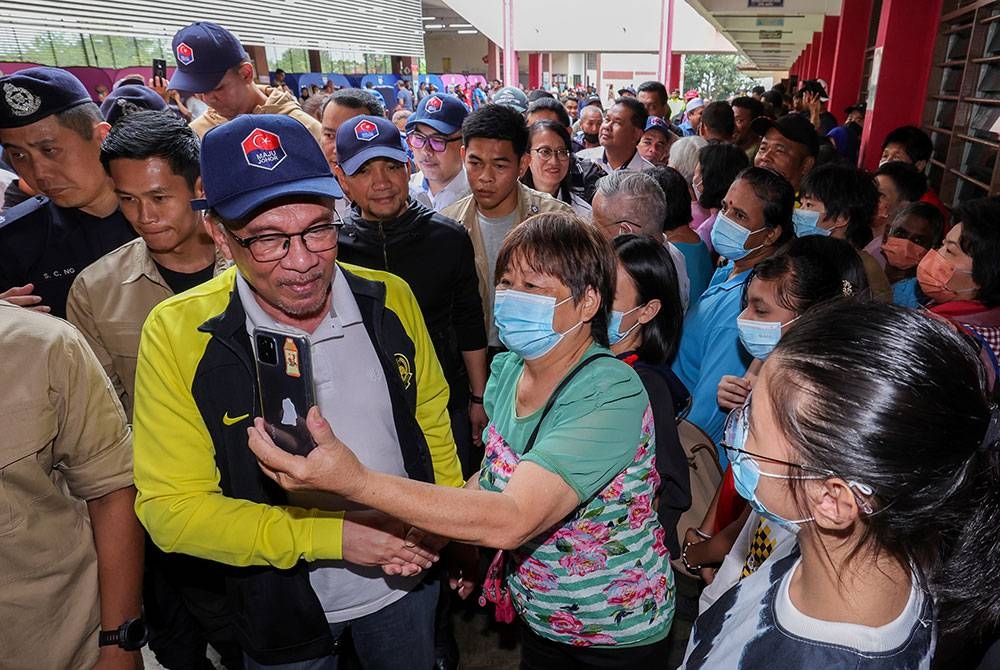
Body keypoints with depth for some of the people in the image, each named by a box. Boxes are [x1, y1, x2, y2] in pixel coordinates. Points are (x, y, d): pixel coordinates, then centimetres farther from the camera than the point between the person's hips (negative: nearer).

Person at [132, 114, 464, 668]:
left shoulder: (390, 299, -13)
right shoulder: (177, 333, -21)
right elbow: (171, 507, -18)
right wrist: (336, 536, -25)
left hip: (407, 583, 3)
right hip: (279, 610, -2)